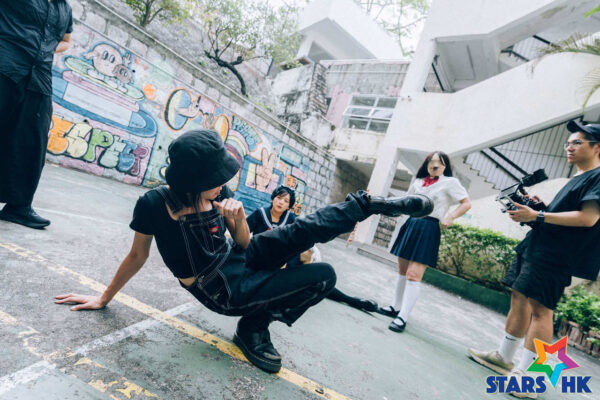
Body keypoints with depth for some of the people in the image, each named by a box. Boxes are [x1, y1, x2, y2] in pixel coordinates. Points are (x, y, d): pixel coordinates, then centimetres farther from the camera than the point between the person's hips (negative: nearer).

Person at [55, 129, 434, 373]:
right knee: (323, 276, -16)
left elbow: (244, 243, -3)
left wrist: (238, 220, -24)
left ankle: (369, 203, 3)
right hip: (227, 292, -4)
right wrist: (104, 298, 4)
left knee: (307, 229, -20)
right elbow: (138, 256, -6)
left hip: (241, 260, 4)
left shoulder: (221, 195, -13)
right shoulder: (154, 204, -23)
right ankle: (254, 328, 3)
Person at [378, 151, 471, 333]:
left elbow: (466, 203, -3)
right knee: (402, 269, 14)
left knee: (413, 274, -13)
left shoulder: (450, 182, 1)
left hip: (429, 230, -6)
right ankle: (396, 307, 28)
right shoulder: (418, 181, 15)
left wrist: (451, 216, -17)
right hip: (411, 224, 6)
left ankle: (403, 317, -7)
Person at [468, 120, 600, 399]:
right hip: (536, 247, 10)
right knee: (520, 298, 12)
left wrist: (537, 216, -20)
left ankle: (526, 375, -3)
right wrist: (539, 207, 10)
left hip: (555, 255, -10)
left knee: (540, 308, -10)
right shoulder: (577, 179, 23)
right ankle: (504, 357, 24)